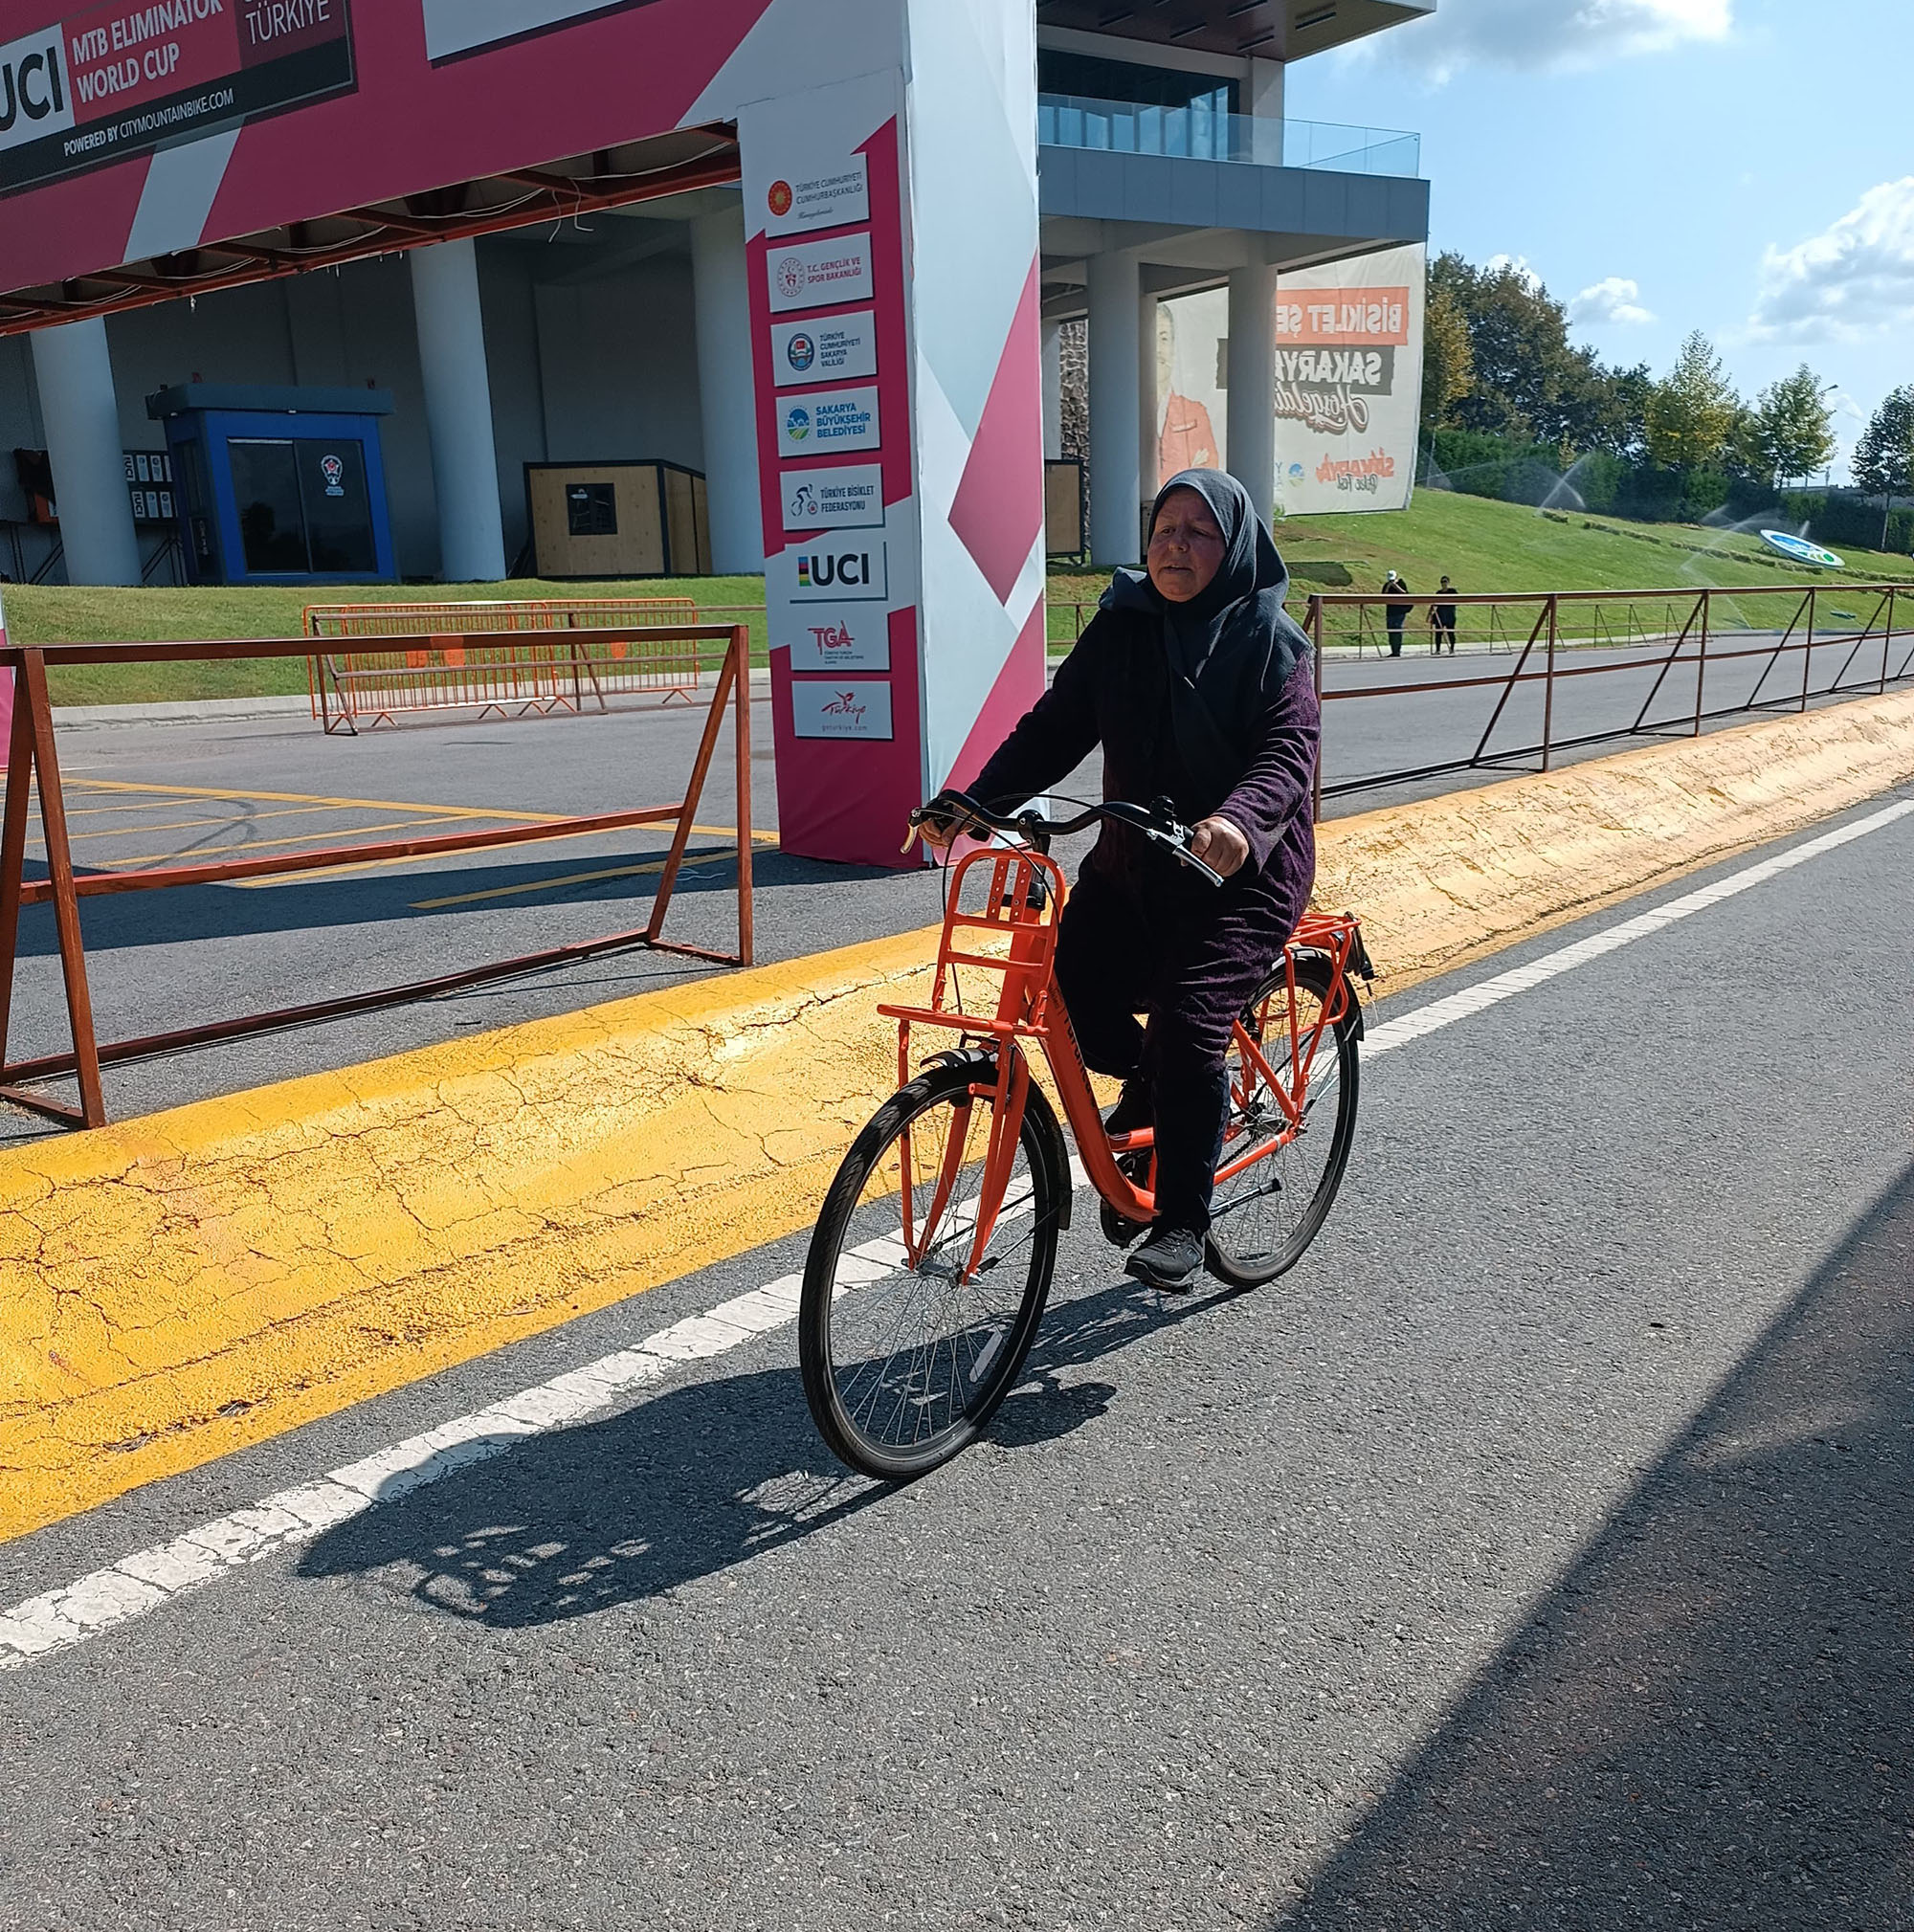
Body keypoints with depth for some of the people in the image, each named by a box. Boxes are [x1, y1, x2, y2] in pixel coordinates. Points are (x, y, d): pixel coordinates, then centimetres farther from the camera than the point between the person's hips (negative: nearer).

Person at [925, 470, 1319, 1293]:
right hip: (1132, 861, 5)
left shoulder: (1269, 639, -7)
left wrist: (1238, 820, -42)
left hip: (1241, 870, -5)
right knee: (1069, 993, -10)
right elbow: (1055, 727, -1)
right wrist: (974, 802, -15)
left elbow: (1289, 750, -20)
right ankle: (1155, 1082, 25)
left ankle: (1182, 1222, -1)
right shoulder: (1121, 625, 4)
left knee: (1187, 1022, -19)